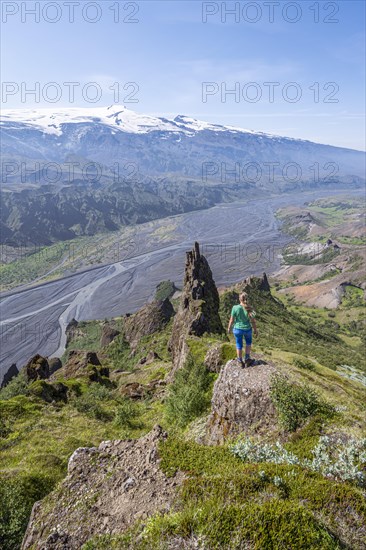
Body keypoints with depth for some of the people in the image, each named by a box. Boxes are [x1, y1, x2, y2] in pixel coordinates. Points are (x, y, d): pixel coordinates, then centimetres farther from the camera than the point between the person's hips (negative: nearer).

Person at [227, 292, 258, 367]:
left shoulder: (235, 308, -22)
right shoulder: (250, 309, -19)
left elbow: (232, 320, -12)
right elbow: (253, 321, -11)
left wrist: (229, 328, 6)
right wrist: (255, 330, 6)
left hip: (238, 329, 0)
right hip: (247, 329, 0)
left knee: (239, 345, 20)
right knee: (248, 342, 31)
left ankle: (240, 361, 36)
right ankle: (247, 359, 31)